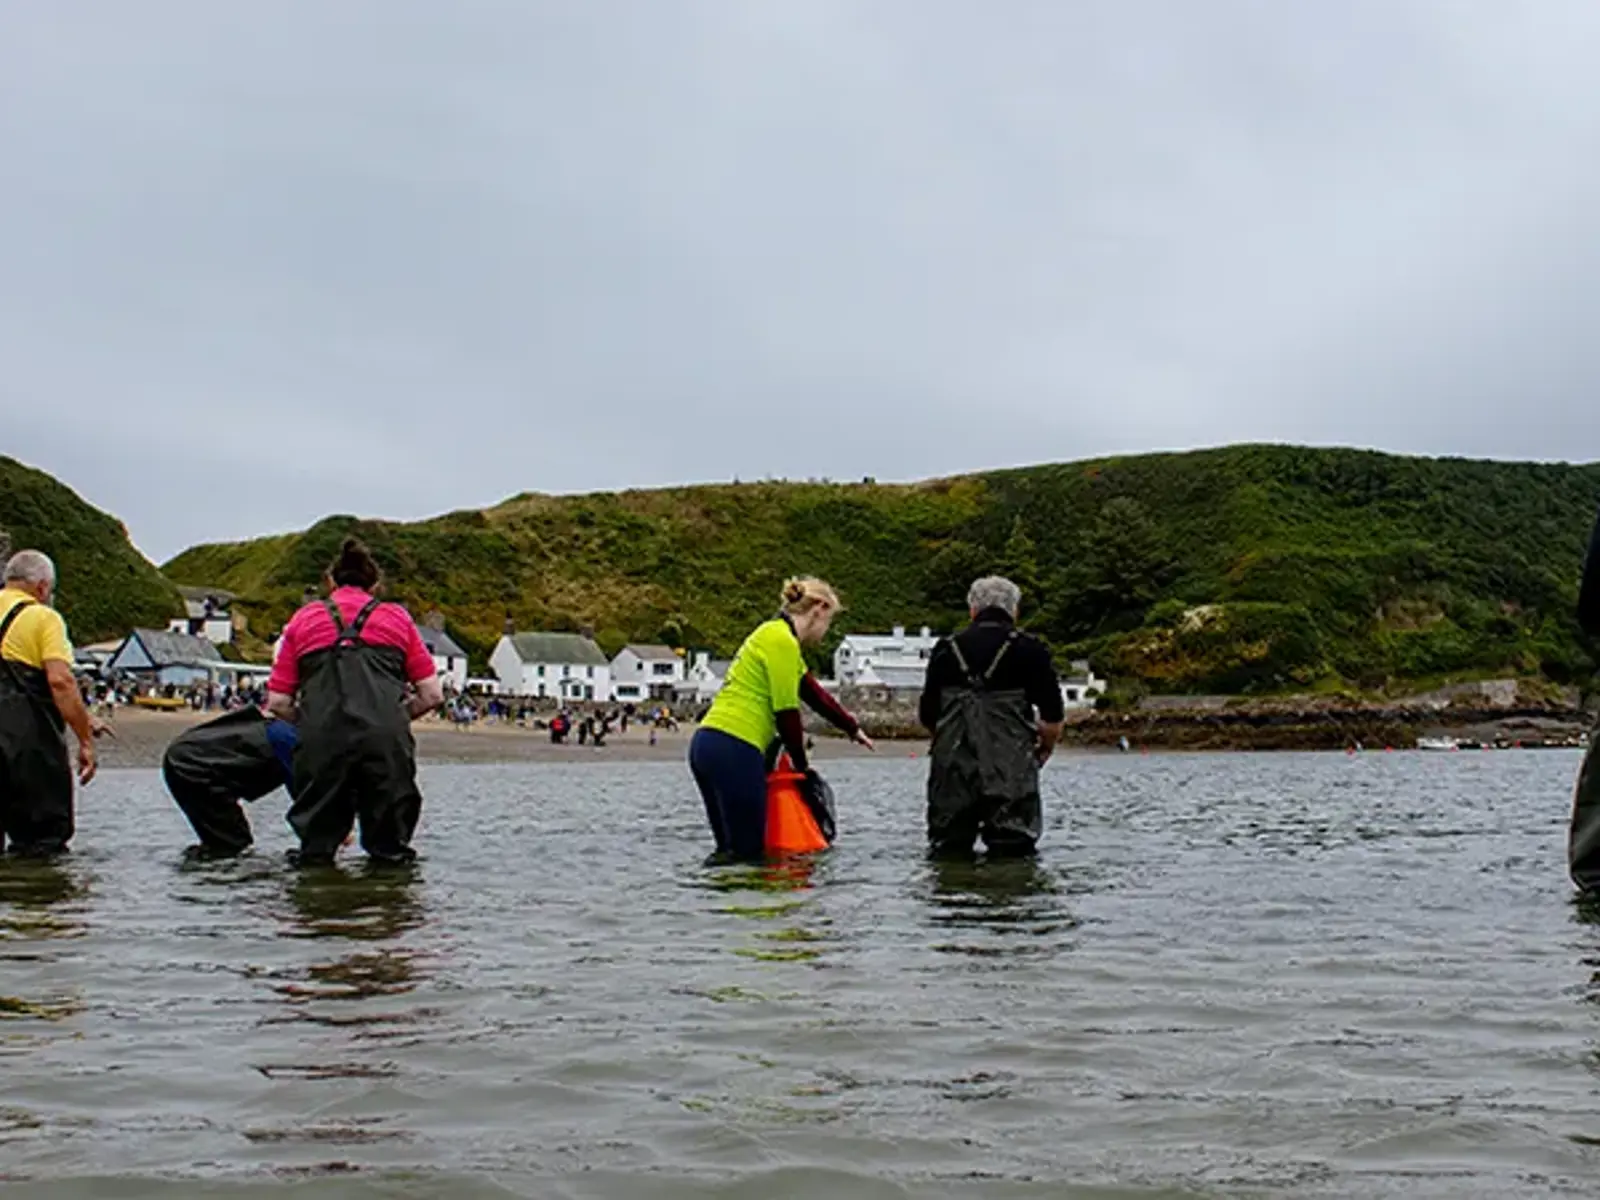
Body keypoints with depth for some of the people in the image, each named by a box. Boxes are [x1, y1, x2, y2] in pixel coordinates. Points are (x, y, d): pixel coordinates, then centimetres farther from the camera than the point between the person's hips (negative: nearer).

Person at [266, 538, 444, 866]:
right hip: (386, 735, 0)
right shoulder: (397, 617, 23)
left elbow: (278, 703, 14)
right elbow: (432, 695, 14)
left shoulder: (304, 619, 23)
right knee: (390, 852, 10)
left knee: (315, 854, 10)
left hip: (321, 737, 0)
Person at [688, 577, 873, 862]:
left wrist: (853, 728, 43)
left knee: (731, 850, 11)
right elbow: (786, 712, -9)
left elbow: (814, 694, 33)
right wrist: (801, 763, 6)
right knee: (748, 853, -9)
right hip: (734, 750, -10)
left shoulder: (773, 636, 22)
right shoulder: (782, 640, -9)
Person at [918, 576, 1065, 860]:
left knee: (948, 854, 9)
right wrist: (1042, 750, 15)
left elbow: (927, 716, 11)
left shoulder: (946, 651, 8)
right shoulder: (1030, 650, 0)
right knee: (1013, 854, 2)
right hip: (1011, 773, -2)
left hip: (952, 773, 3)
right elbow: (1053, 719, -4)